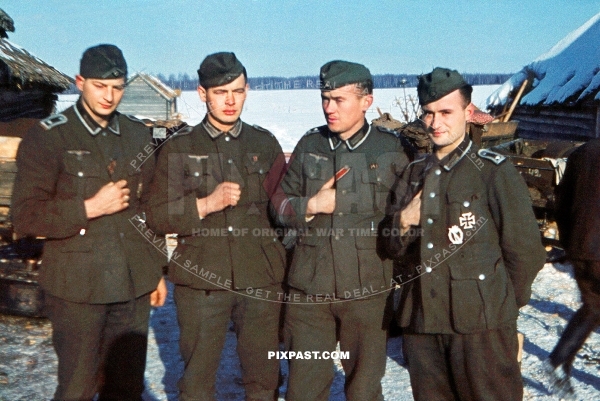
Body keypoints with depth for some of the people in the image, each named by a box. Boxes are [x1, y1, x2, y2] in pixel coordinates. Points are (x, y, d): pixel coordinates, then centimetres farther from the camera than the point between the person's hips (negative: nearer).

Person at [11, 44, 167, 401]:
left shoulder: (139, 136, 10)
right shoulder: (48, 137, -5)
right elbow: (26, 217, -9)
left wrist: (157, 271, 14)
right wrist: (90, 208, -17)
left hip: (134, 286, 4)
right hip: (78, 288, -4)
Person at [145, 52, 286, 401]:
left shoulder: (265, 143, 9)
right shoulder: (179, 148, 3)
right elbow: (157, 215, -2)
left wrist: (285, 268, 8)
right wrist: (205, 205, -17)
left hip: (261, 280, 2)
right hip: (201, 281, -1)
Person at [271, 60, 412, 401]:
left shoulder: (393, 150, -2)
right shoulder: (309, 145, 7)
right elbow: (280, 203, 9)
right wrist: (310, 206, -9)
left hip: (367, 291, -2)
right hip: (309, 289, 2)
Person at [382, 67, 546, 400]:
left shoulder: (495, 171, -5)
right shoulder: (414, 174, 13)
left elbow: (526, 251, -5)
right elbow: (393, 248, 13)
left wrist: (501, 304, 4)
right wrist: (403, 222, -7)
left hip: (480, 323, -5)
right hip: (419, 321, 5)